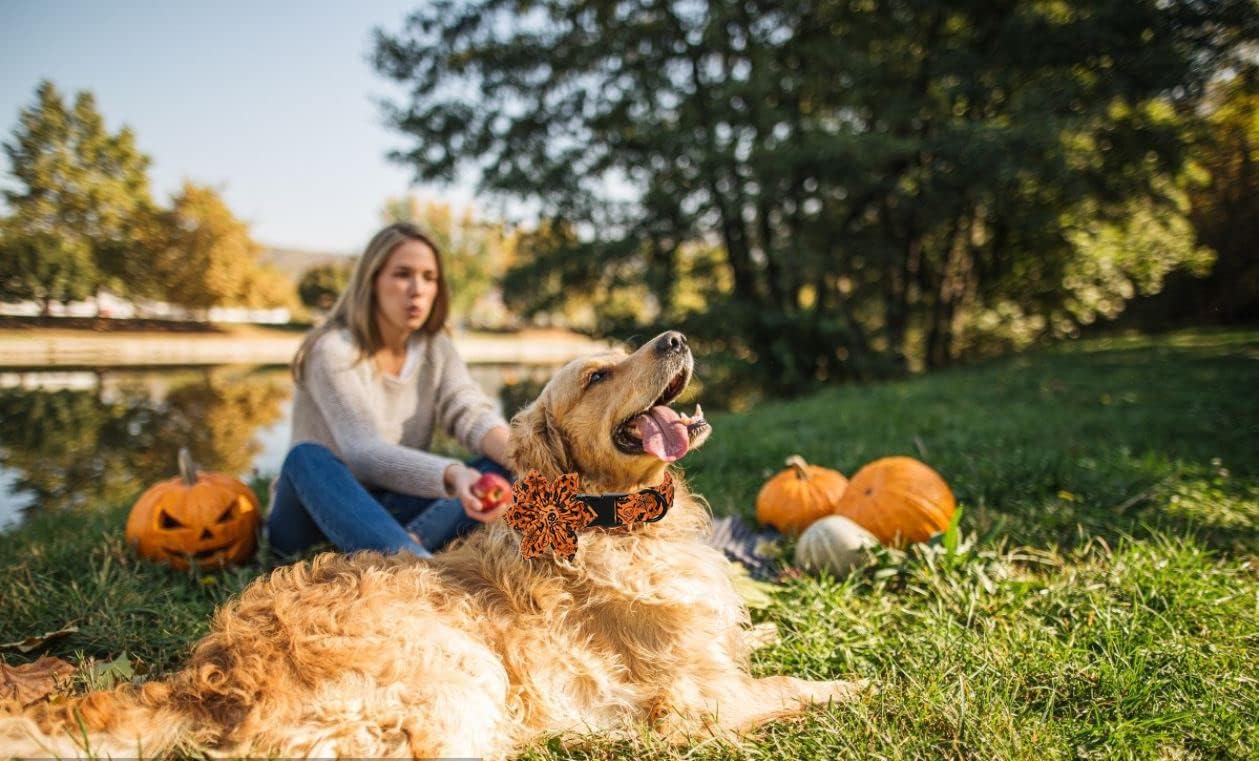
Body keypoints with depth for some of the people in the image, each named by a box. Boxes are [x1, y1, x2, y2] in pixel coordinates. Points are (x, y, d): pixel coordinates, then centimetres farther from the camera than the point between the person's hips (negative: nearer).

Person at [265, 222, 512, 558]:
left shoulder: (435, 346, 3)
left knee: (501, 469, -16)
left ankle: (409, 545, -40)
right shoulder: (334, 350, -16)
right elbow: (365, 453, -29)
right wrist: (452, 475, -46)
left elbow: (473, 413, -12)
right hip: (314, 516, -4)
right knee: (308, 457, -36)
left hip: (392, 512, 5)